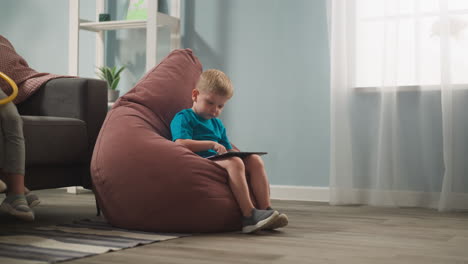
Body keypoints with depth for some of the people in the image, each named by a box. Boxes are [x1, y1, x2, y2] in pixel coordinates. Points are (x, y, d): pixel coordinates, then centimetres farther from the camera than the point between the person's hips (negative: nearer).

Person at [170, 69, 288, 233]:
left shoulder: (217, 124, 29)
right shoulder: (183, 118, 3)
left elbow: (228, 149, 27)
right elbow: (180, 143, -15)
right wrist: (212, 144, -17)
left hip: (219, 162, 8)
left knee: (255, 160, -12)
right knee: (234, 163, -33)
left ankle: (265, 208, -21)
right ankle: (249, 216, -39)